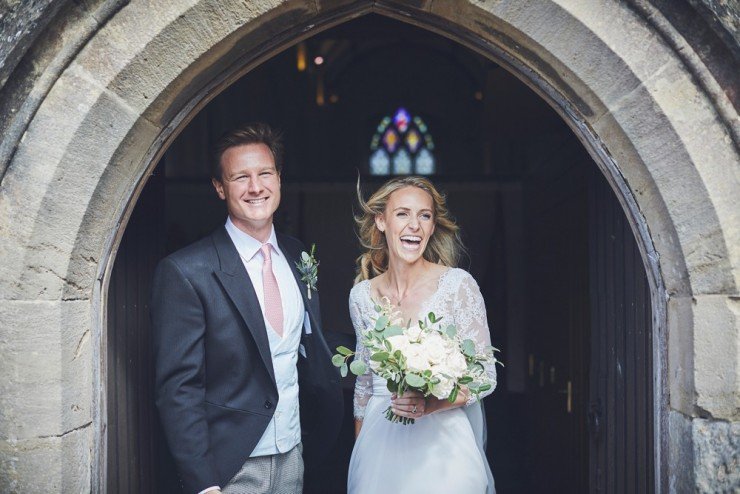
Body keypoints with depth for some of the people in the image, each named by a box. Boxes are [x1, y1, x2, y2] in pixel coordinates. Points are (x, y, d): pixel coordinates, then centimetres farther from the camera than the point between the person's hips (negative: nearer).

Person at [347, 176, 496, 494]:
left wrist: (431, 404, -22)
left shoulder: (458, 285, -10)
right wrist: (359, 448, 15)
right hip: (379, 445, 3)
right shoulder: (362, 295, 2)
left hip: (441, 442, -3)